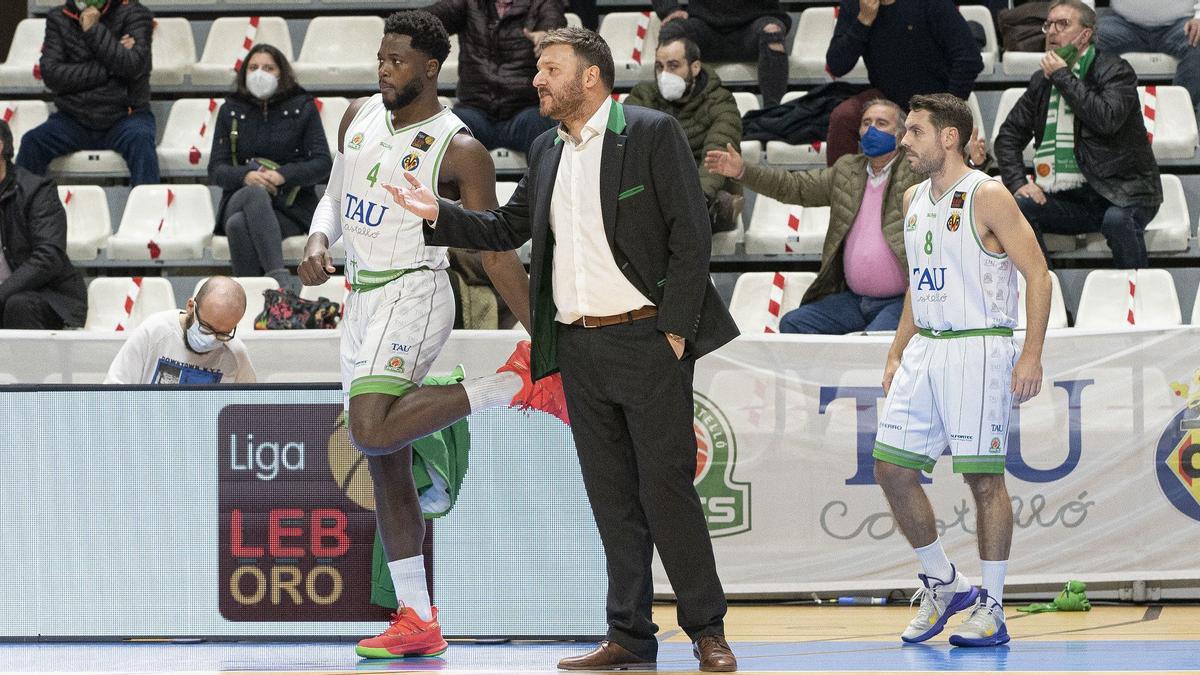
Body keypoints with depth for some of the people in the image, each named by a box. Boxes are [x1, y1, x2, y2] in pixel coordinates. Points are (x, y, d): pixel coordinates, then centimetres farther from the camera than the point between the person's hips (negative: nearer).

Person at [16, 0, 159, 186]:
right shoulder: (58, 18, 8)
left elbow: (133, 66, -15)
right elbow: (50, 74, -5)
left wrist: (93, 29, -12)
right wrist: (108, 69, -11)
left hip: (123, 116, -2)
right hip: (73, 120, 2)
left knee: (140, 137, -34)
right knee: (32, 141, -24)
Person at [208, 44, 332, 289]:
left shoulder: (302, 107, 8)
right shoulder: (230, 110, 14)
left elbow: (323, 164, 0)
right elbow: (216, 170, 6)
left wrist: (282, 176, -18)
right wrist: (246, 176, -17)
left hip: (291, 207, -1)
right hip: (239, 201, 1)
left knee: (240, 224, -35)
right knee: (255, 193, -37)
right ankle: (278, 277, -49)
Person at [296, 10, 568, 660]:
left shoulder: (460, 151, -10)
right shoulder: (359, 117, 8)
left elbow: (497, 254, -8)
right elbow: (335, 193, 22)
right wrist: (317, 241, 0)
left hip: (413, 294, -7)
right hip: (360, 297, 7)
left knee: (372, 432, -28)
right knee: (385, 464, 6)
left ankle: (521, 379, -13)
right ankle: (418, 623, 10)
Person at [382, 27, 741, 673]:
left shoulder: (652, 134, -5)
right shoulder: (547, 151, 15)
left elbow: (690, 235, -8)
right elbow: (507, 228, 23)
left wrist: (675, 327, -12)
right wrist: (438, 213, 8)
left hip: (647, 340, -6)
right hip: (578, 347, 6)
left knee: (667, 488, -6)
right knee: (612, 497, 8)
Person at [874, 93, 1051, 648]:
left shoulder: (987, 197, -9)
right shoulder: (913, 200, 14)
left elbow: (1037, 273, -11)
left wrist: (1031, 355, -18)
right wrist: (897, 356, 18)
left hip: (977, 348, -8)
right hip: (924, 349, 8)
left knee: (983, 477, -4)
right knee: (891, 468, 2)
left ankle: (991, 608, 3)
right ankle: (942, 584, 17)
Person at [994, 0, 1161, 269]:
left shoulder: (1115, 70, -3)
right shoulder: (1041, 81, 14)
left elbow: (1107, 119, -22)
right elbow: (1009, 135, 17)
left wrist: (1063, 77, -13)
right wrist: (1017, 183, -1)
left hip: (1120, 194, -5)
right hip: (1072, 199, 5)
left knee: (1117, 220, -36)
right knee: (1019, 206, -20)